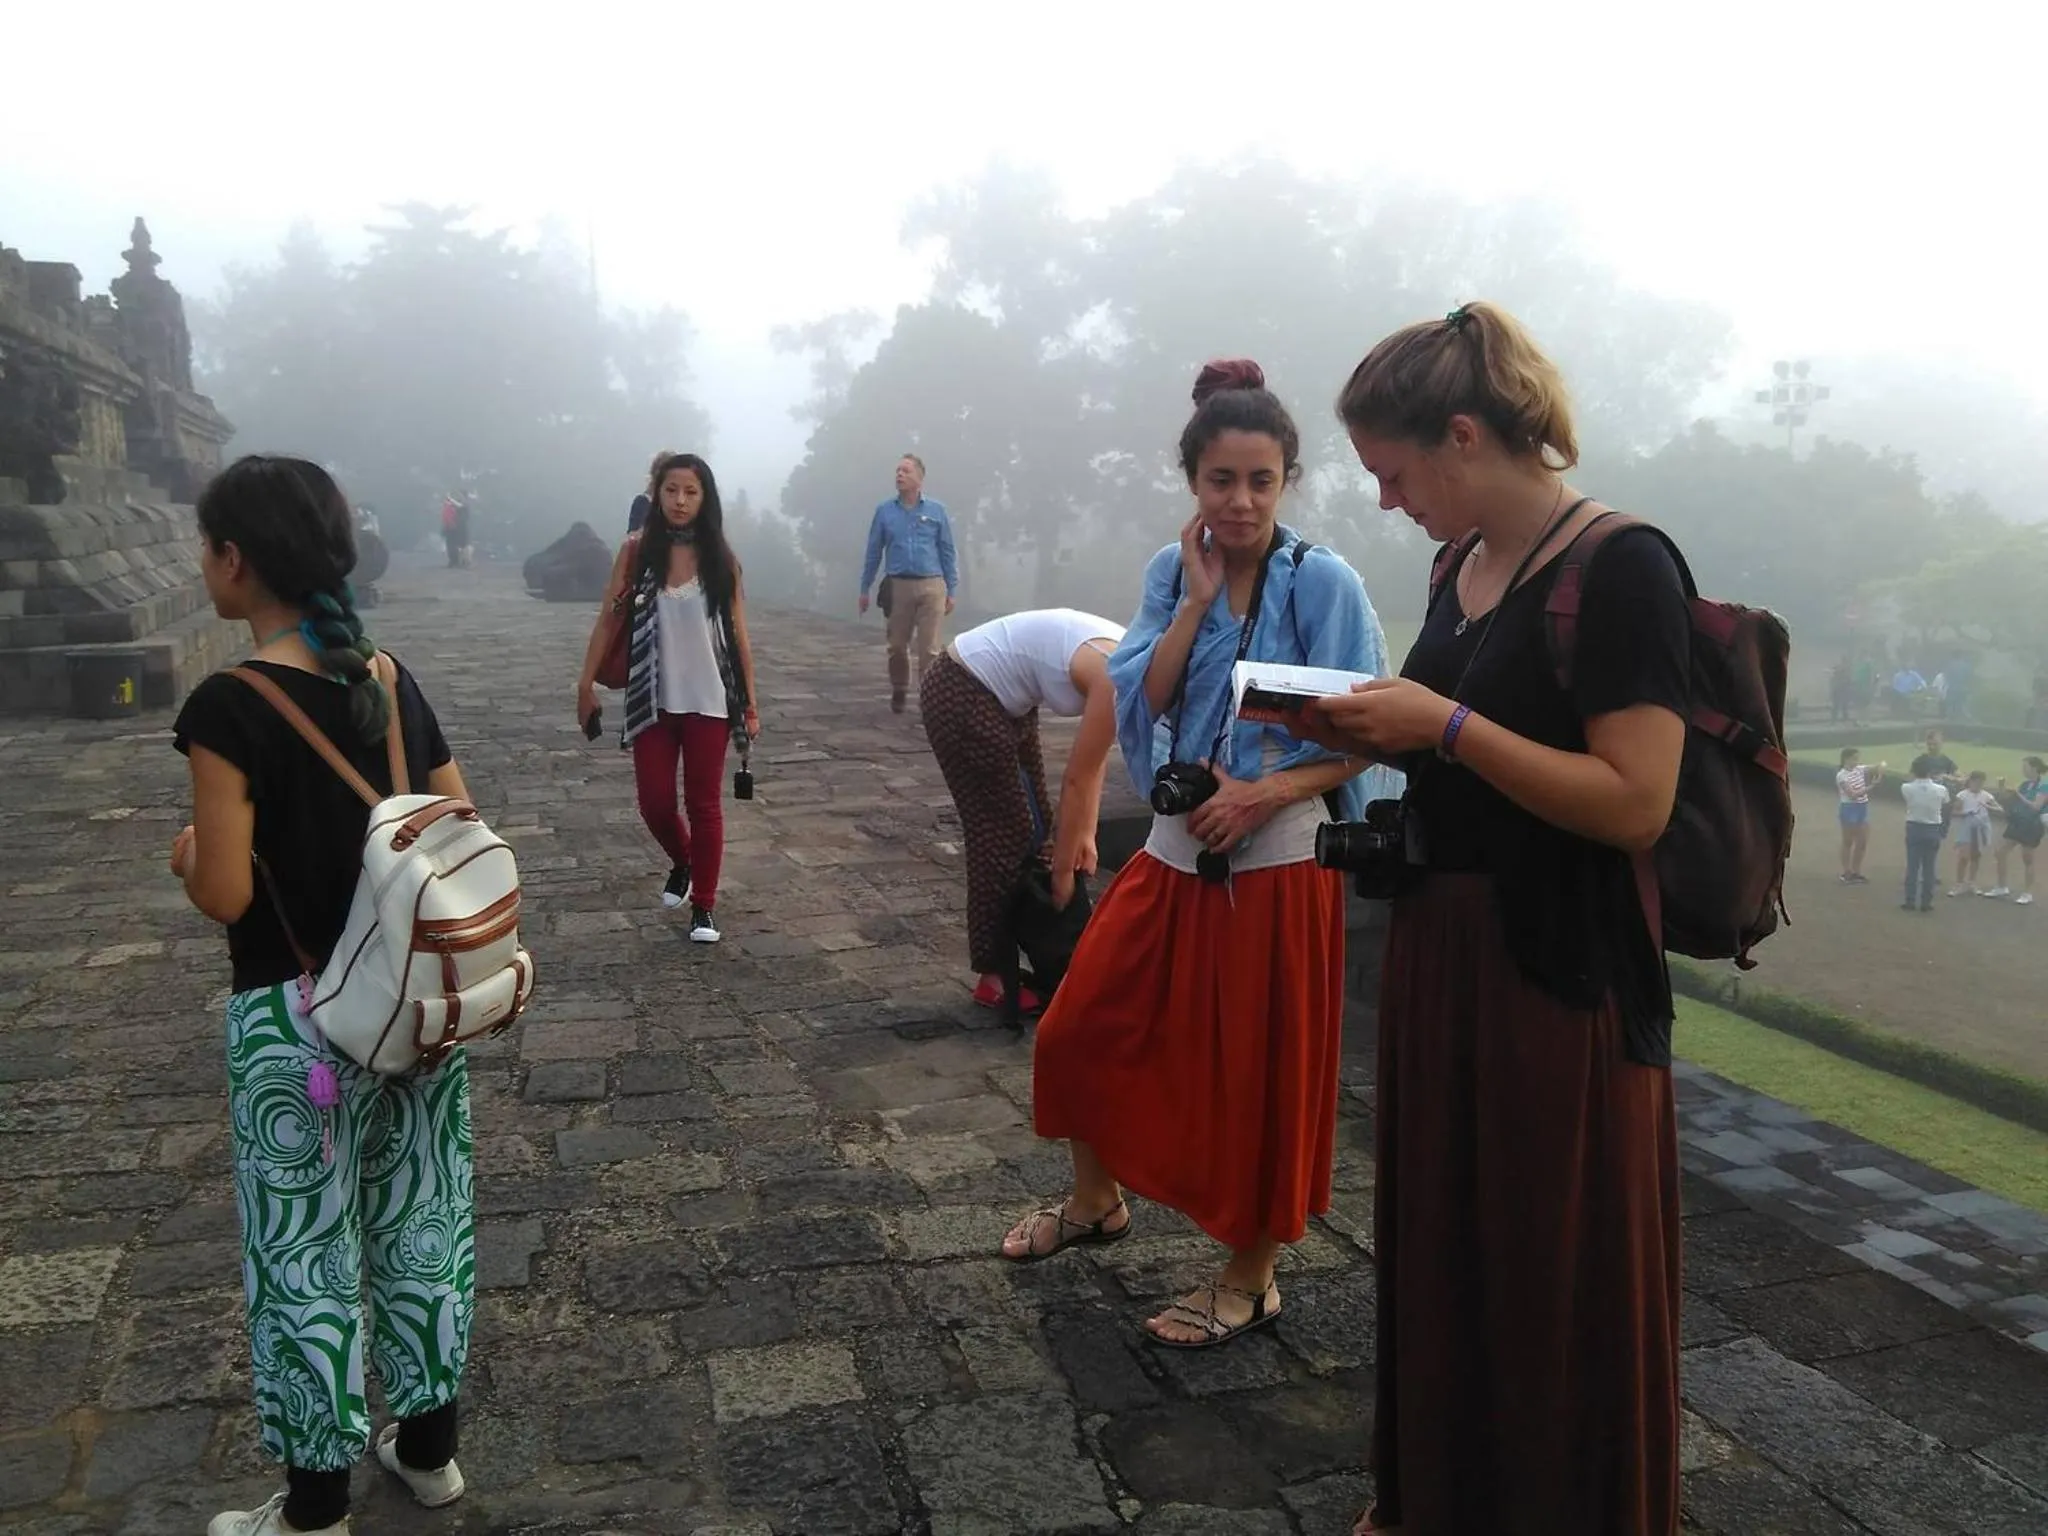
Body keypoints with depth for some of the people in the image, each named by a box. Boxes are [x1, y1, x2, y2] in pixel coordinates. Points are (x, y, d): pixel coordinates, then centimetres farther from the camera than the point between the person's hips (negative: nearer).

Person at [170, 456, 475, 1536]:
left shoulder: (228, 706, -17)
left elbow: (223, 895, -17)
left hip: (298, 1020, -6)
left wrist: (185, 853, 3)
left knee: (304, 1258, 10)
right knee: (421, 1226, 18)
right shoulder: (393, 681, 0)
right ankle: (428, 1450, 36)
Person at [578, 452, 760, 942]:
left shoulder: (720, 557, -3)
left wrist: (750, 702, 0)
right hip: (653, 699, 1)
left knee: (704, 804, 6)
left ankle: (704, 906, 18)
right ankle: (682, 863, 37)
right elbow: (608, 620, 0)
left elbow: (737, 632, 1)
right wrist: (586, 682, -2)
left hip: (709, 700, 0)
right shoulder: (637, 549, -4)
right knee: (654, 802, 5)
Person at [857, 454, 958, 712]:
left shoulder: (937, 511, 5)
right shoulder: (884, 511, 7)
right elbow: (873, 552, 10)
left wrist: (951, 591, 3)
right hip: (898, 586, 1)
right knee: (897, 646, 10)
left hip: (931, 587, -1)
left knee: (929, 649, -3)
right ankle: (898, 691, 29)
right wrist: (864, 589, 10)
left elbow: (947, 553, 7)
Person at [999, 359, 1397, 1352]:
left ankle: (1250, 1279, 25)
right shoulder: (1171, 575, 4)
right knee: (1082, 1028, 12)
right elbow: (1138, 705, -5)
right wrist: (1197, 600, -12)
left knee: (1257, 1072, 5)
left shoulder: (1325, 583, -10)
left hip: (1277, 860, -5)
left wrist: (1270, 791, -23)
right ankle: (1096, 1202, 39)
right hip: (1176, 850, 5)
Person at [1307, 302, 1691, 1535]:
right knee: (1438, 1246, 19)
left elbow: (1636, 805, -22)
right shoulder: (1464, 565, 9)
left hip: (1565, 979, -8)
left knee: (1562, 1283, 7)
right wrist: (1374, 734, 1)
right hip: (1440, 947, 8)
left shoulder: (1622, 568, -15)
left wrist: (1443, 723, -21)